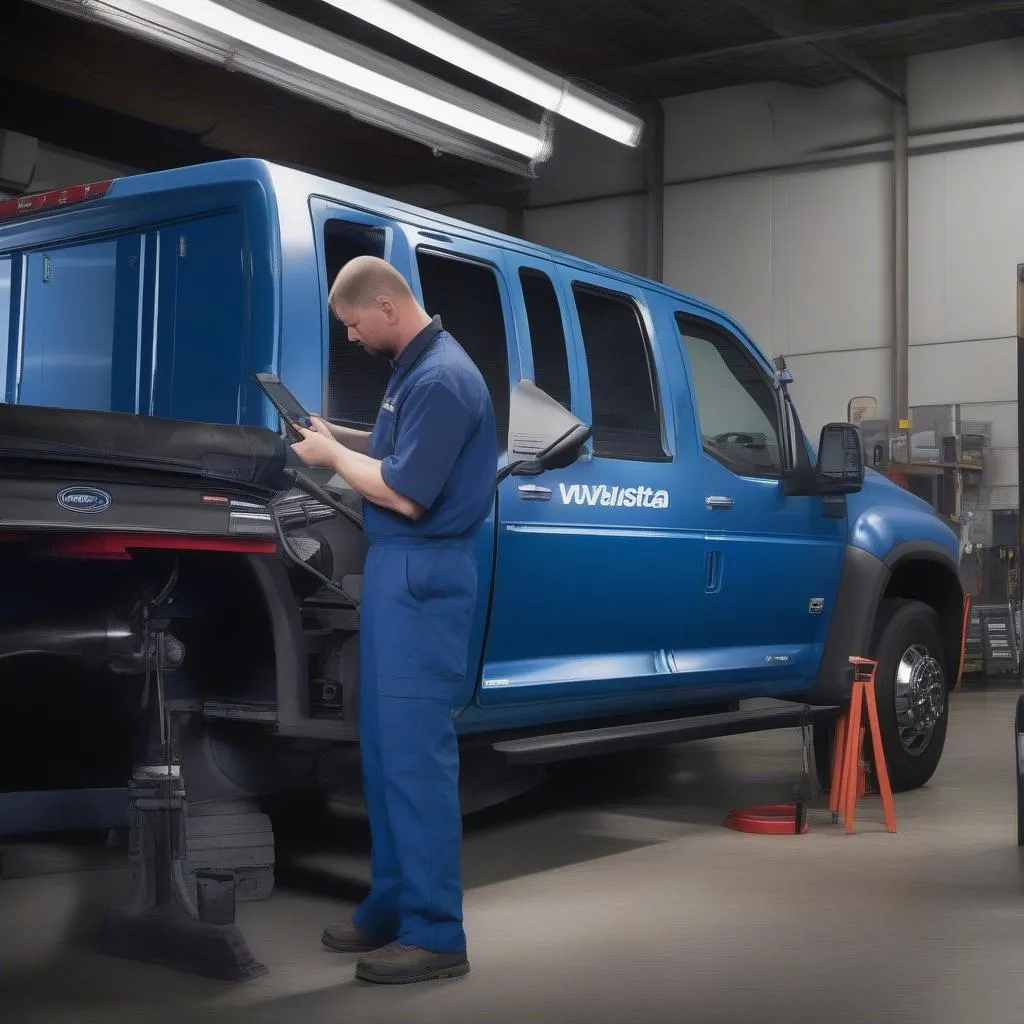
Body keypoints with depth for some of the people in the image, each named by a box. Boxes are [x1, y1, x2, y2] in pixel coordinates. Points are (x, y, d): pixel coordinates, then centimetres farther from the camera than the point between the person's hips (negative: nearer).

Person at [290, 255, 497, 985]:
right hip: (397, 568, 10)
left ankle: (436, 934, 0)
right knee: (386, 744, 14)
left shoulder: (442, 378, -17)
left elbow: (405, 493, -20)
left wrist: (333, 456, -7)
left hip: (423, 575, -10)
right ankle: (394, 905, 24)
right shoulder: (416, 367, 13)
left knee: (417, 749, -7)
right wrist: (340, 438, 7)